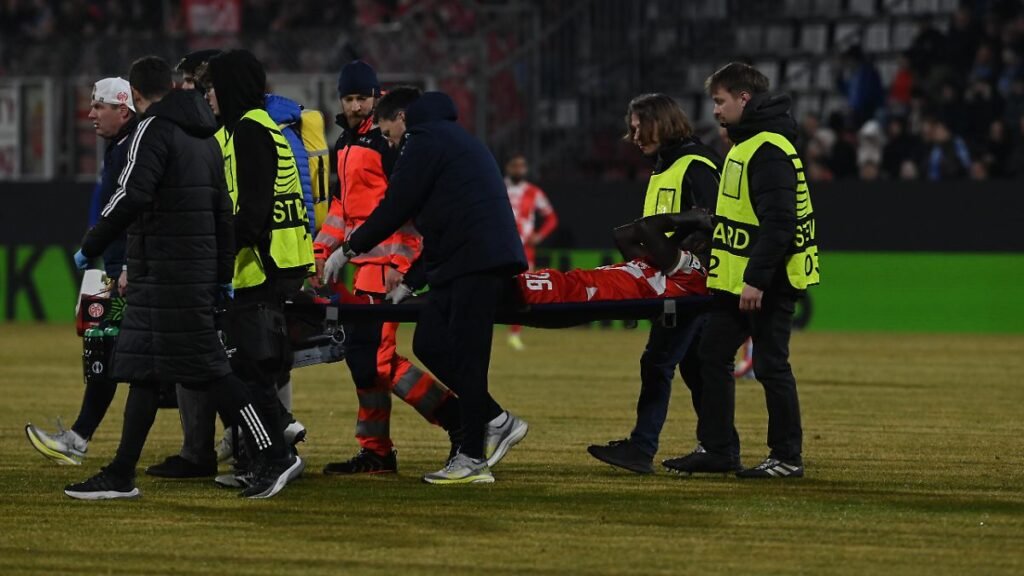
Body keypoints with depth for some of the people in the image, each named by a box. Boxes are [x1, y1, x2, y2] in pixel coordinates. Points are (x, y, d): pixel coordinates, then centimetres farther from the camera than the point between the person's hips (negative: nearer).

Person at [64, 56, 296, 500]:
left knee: (209, 368, -9)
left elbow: (132, 196, -23)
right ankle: (121, 475, 10)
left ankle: (270, 459, -10)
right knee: (141, 370, 10)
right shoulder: (205, 136, 18)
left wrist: (91, 247, -14)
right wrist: (224, 276, 23)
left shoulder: (153, 130, -10)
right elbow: (222, 211, 20)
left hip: (165, 275, -9)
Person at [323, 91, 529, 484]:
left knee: (465, 356, -8)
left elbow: (396, 207, -8)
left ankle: (473, 459, -8)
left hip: (477, 260, -10)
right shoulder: (461, 144, 29)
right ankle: (496, 421, 9)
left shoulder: (425, 141, -1)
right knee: (429, 344, 9)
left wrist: (349, 250, 1)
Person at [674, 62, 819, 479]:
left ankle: (787, 457, 4)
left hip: (767, 284, -11)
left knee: (771, 365, -4)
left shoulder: (770, 150, -17)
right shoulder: (744, 145, 16)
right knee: (714, 356, 11)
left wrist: (757, 279, -26)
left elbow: (778, 221, -24)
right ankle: (717, 450, 17)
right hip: (735, 281, 11)